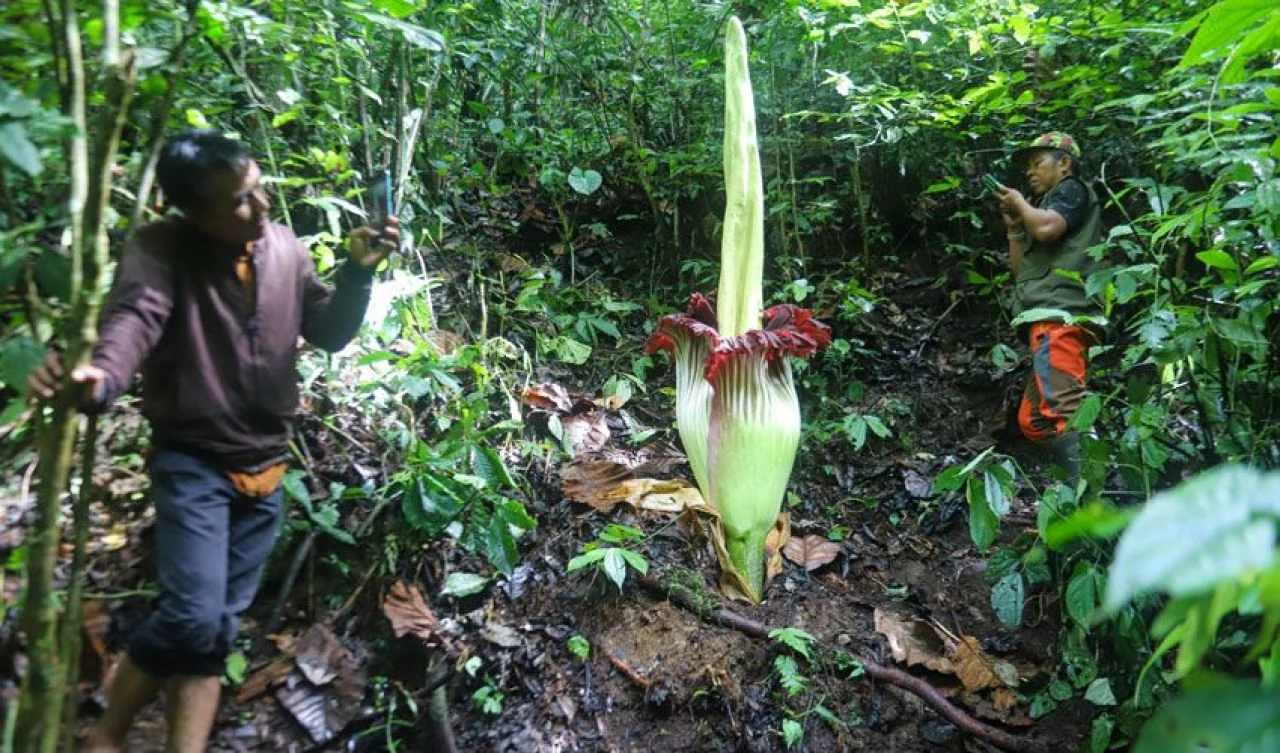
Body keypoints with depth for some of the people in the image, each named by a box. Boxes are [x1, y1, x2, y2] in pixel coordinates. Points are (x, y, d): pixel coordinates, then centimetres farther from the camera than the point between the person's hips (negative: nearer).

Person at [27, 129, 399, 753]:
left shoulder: (286, 248, 2)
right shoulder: (160, 248, -12)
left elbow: (328, 334, 8)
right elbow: (134, 317, -31)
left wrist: (358, 273, -9)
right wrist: (101, 377, -53)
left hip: (264, 469, 5)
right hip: (192, 462, -4)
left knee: (218, 627, 9)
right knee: (192, 616, -14)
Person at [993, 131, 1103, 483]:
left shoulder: (1072, 190, 8)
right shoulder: (1046, 204, 32)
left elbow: (1046, 228, -14)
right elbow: (1021, 270, 29)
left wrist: (1021, 204, 4)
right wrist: (1014, 228, 19)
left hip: (1061, 314, -10)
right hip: (1049, 320, 10)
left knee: (1062, 409, -26)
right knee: (1034, 421, 6)